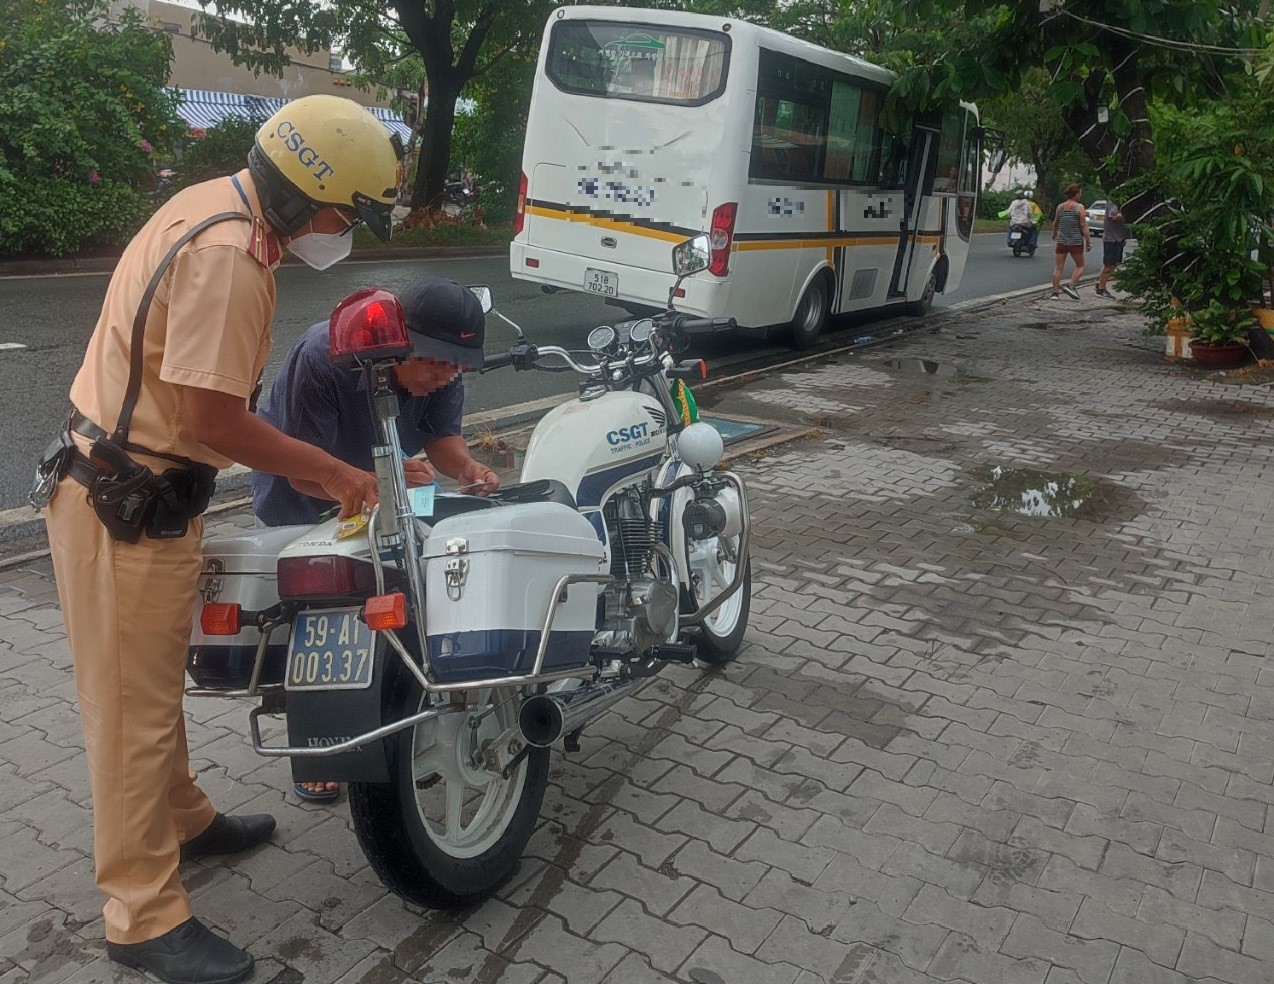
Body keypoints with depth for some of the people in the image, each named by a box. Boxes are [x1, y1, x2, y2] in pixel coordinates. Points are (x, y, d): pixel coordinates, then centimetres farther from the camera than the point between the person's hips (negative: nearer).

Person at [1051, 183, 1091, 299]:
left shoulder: (1060, 207, 5)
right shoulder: (1079, 207, -9)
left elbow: (1055, 224, 18)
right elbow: (1083, 226, -11)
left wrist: (1054, 235, 36)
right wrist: (1088, 241, -5)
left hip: (1061, 241, 4)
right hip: (1076, 242, -4)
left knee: (1058, 267, 4)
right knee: (1080, 266, 11)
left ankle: (1054, 292, 0)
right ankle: (1071, 285, -7)